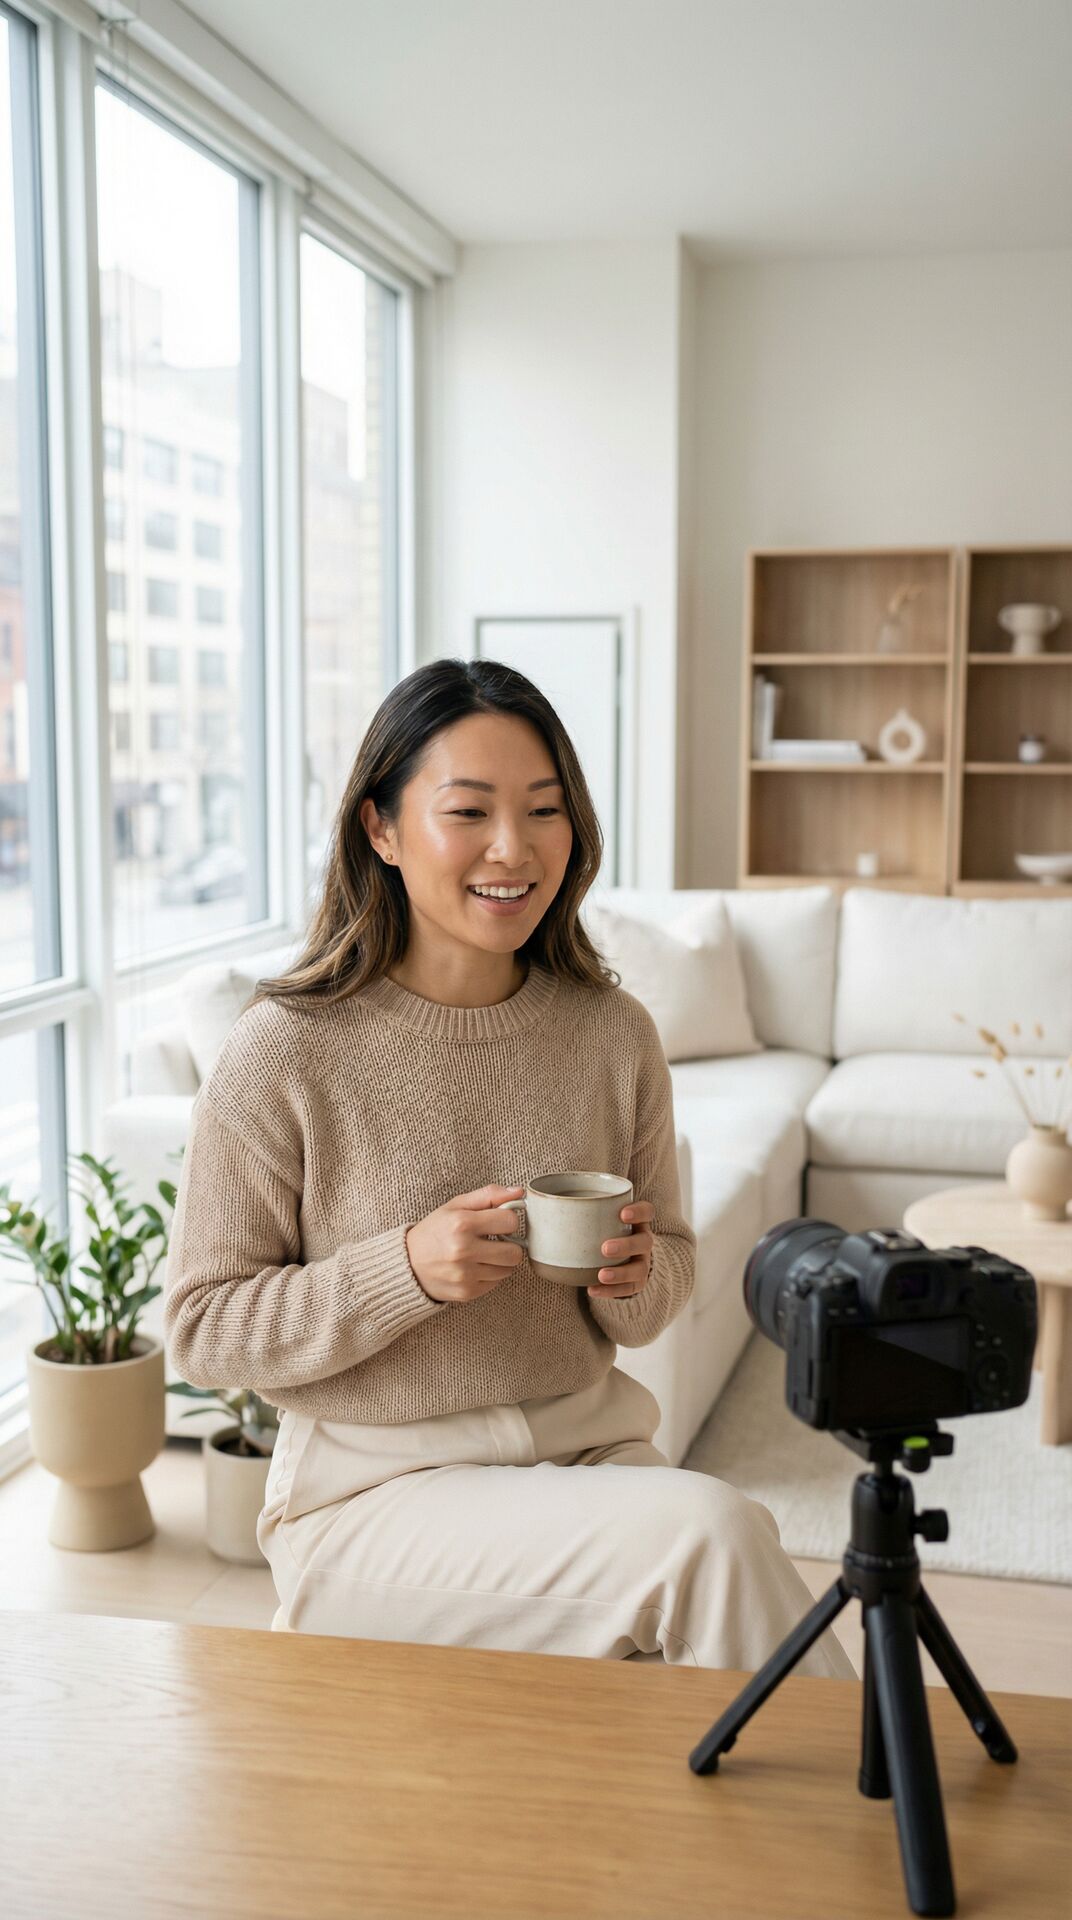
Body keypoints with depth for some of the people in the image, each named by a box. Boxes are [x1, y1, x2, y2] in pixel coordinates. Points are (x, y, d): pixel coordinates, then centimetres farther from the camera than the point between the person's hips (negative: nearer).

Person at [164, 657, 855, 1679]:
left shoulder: (615, 1033, 1)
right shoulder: (281, 1053, -11)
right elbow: (203, 1327, -7)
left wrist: (634, 1278, -11)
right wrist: (408, 1270, -21)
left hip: (590, 1449, 4)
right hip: (375, 1495, -3)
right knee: (711, 1530, -26)